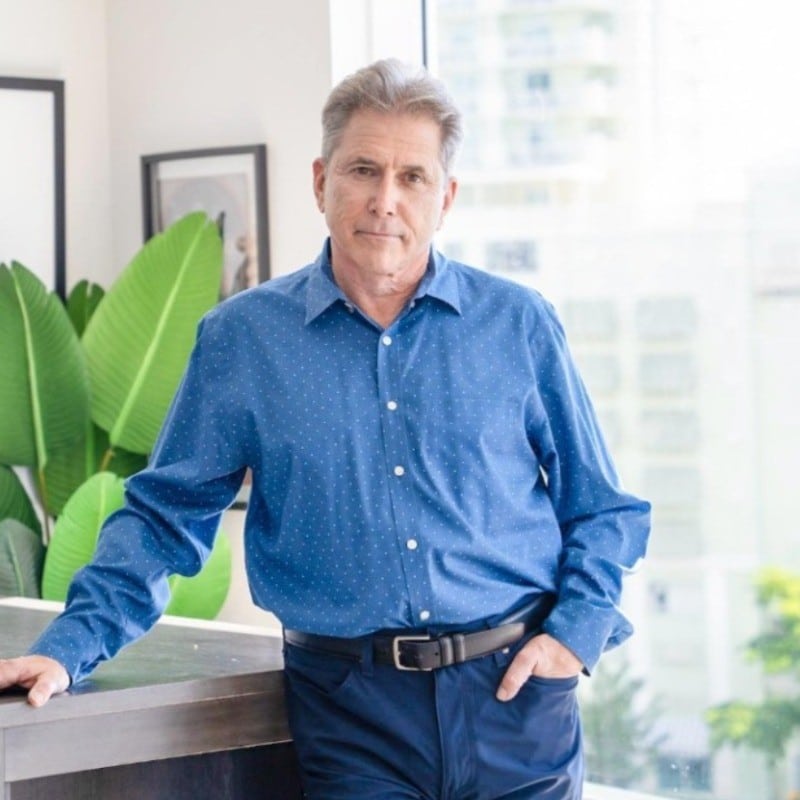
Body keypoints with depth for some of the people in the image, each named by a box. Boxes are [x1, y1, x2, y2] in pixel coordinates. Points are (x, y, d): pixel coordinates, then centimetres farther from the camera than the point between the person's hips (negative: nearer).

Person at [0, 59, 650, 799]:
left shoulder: (519, 326, 5)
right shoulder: (242, 338, 3)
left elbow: (603, 510, 11)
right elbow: (165, 516, 7)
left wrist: (574, 632, -4)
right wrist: (68, 649, -3)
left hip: (514, 691, 1)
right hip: (350, 712, -1)